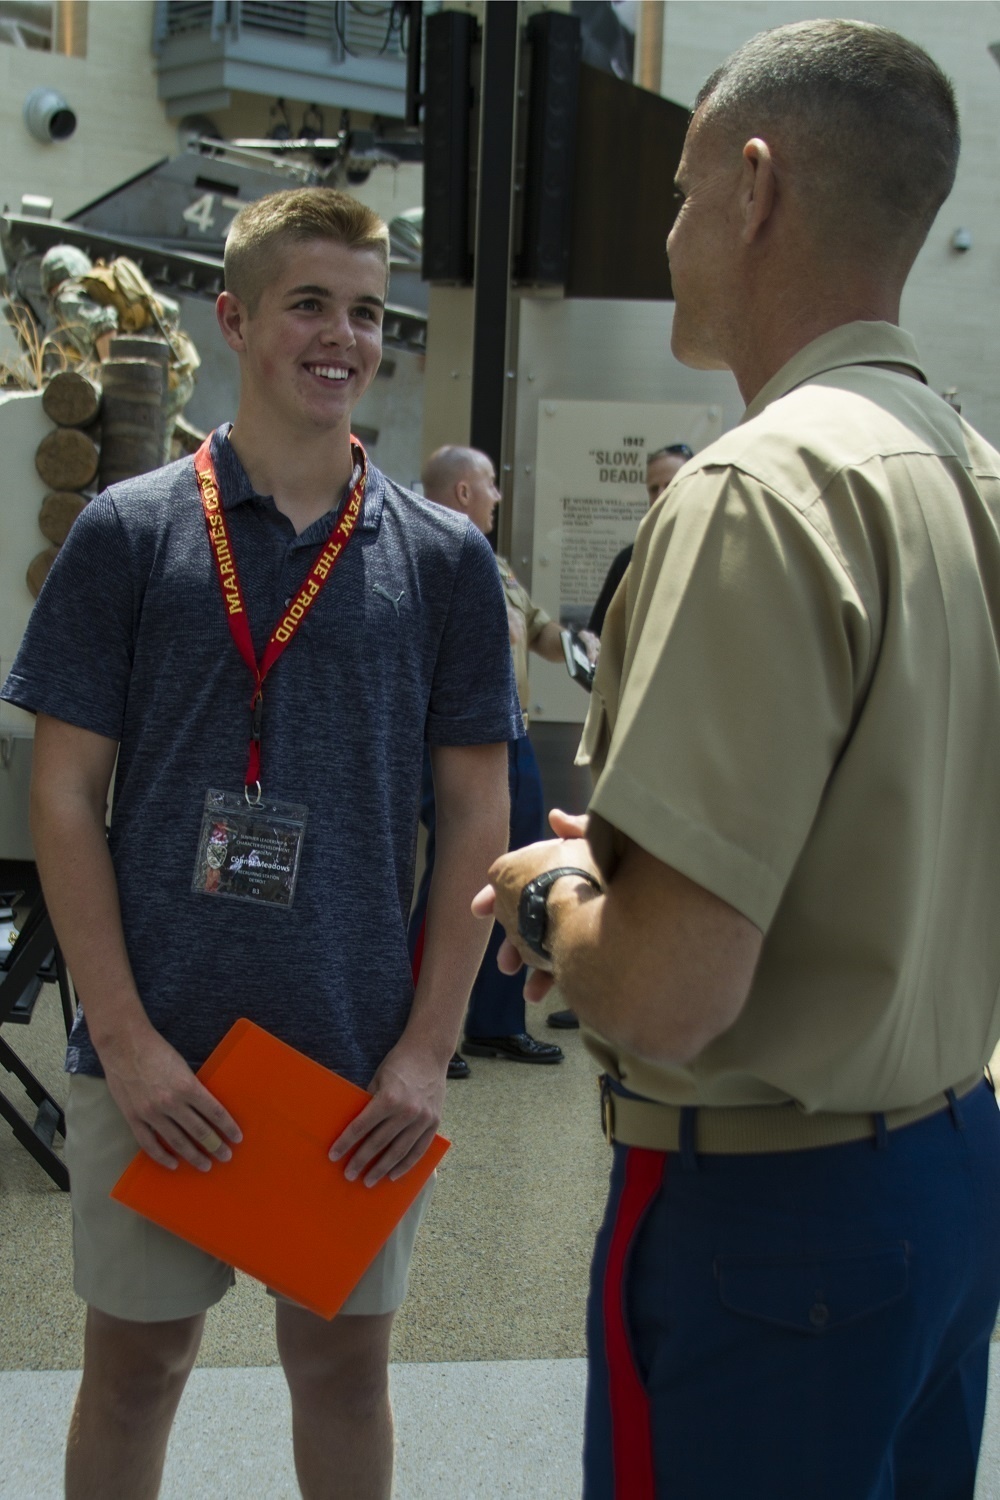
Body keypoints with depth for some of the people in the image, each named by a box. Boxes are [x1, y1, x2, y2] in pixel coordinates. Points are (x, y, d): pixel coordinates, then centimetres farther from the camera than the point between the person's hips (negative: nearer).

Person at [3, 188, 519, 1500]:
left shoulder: (444, 558, 1)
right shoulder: (129, 531, -2)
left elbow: (477, 816, 2)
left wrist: (427, 1050, -5)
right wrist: (128, 1038, -10)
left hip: (361, 1062, 1)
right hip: (154, 1051, 0)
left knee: (343, 1363, 16)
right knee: (134, 1361, 15)